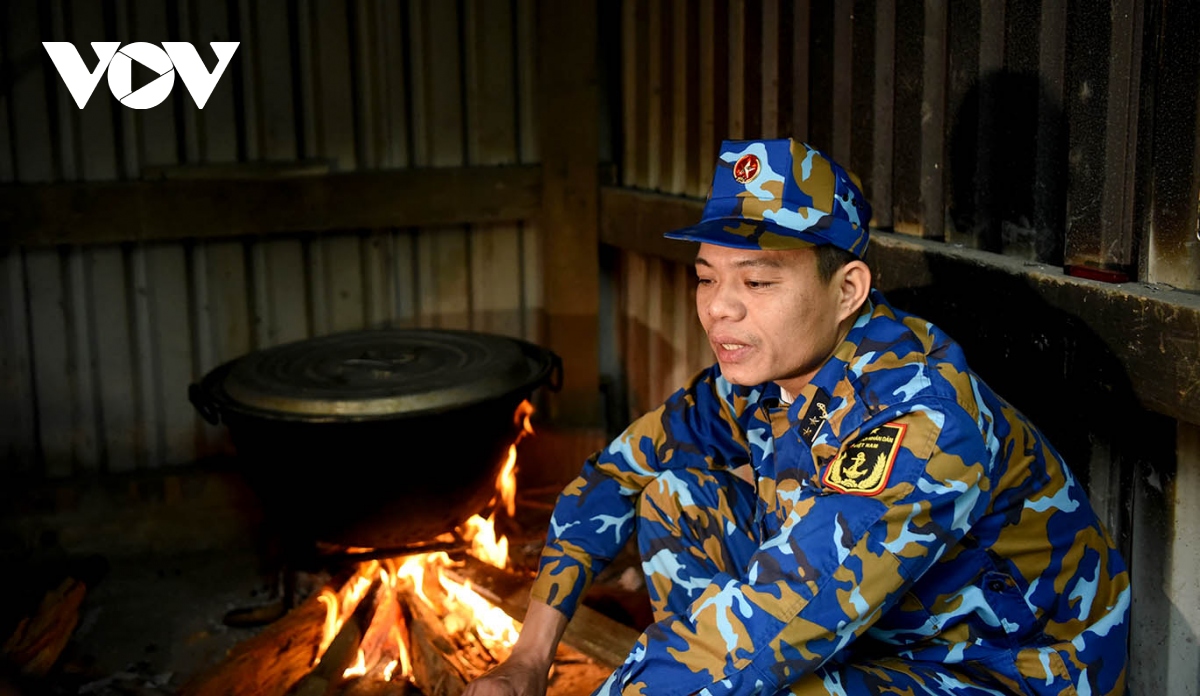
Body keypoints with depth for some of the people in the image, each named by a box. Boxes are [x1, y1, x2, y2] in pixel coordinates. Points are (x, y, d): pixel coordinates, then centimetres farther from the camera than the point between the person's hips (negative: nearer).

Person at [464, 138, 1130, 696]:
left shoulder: (921, 426, -32)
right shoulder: (759, 370, -8)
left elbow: (752, 642, -36)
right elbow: (616, 473, 3)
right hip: (872, 636, 8)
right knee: (671, 492, -3)